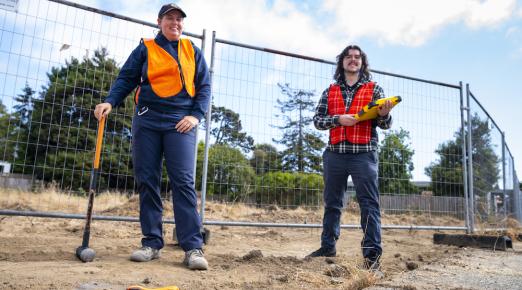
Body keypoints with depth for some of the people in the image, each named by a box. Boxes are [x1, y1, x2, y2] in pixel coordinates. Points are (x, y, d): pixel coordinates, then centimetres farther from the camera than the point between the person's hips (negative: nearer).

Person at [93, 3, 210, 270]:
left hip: (180, 123, -1)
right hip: (147, 121, 2)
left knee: (183, 182, -11)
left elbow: (204, 86, 10)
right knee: (147, 182, 1)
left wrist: (196, 115, -6)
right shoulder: (145, 49, 13)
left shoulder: (193, 51, 15)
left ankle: (193, 247, -12)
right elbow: (126, 79, 9)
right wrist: (110, 102, -10)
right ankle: (152, 243, 9)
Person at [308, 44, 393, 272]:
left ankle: (372, 253, 0)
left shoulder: (374, 89, 9)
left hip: (363, 154, -3)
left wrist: (384, 115, -19)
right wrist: (338, 119, -11)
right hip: (334, 154, 3)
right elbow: (317, 120, 7)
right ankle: (328, 246, 22)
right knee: (332, 202, 10)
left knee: (368, 203, -4)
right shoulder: (330, 91, 15)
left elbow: (384, 124, 4)